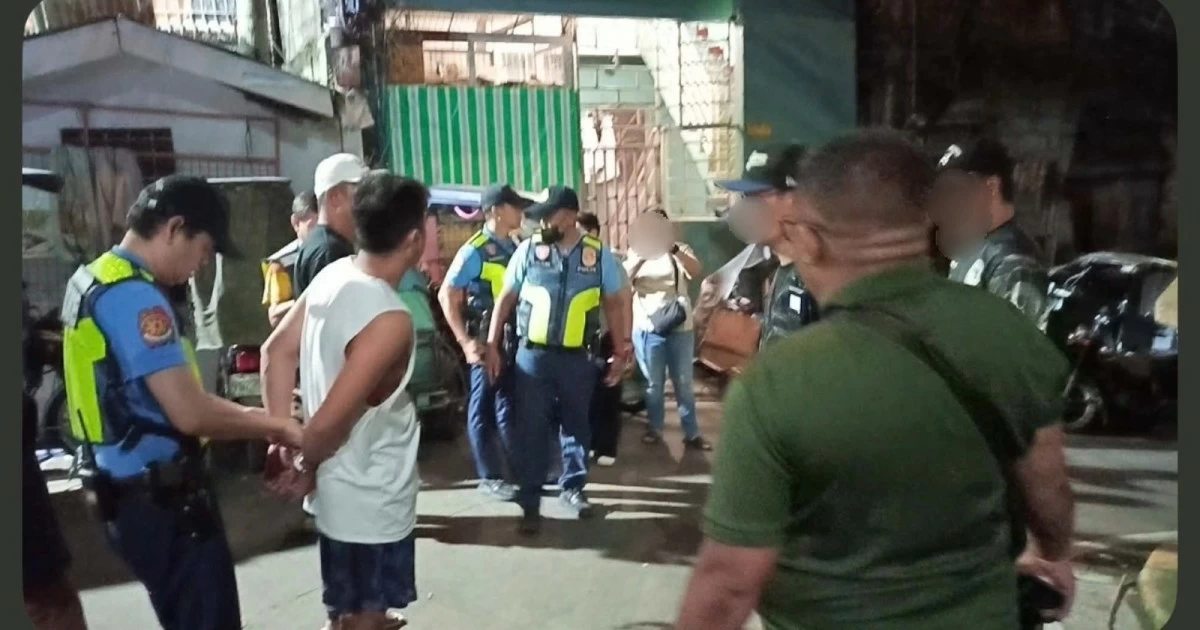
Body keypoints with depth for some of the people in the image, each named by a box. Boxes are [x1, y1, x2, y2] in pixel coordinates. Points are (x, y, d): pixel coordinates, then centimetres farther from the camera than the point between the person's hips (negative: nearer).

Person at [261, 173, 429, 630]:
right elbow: (331, 419, -29)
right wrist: (306, 468, -10)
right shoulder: (390, 319, -30)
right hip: (371, 501, -7)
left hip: (340, 486, 8)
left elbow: (277, 351, 2)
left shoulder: (333, 275, -4)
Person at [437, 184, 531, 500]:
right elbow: (446, 295, -14)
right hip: (488, 341, -7)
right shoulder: (475, 250, -12)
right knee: (484, 407, 5)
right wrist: (466, 341, -17)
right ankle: (490, 476, 15)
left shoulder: (515, 249, 8)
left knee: (513, 404, 15)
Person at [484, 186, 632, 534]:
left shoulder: (599, 255, -2)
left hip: (577, 358, 1)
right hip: (532, 355, -1)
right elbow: (505, 299, 3)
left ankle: (572, 488, 34)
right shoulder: (528, 250, -2)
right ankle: (530, 502, 13)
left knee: (575, 425, 15)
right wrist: (492, 346, 1)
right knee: (531, 430, 3)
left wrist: (622, 349, 3)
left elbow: (616, 303, 6)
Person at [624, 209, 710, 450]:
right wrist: (642, 256, -29)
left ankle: (692, 433, 11)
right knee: (654, 383, 9)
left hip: (679, 326, 0)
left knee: (684, 383, 5)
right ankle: (655, 428, 23)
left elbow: (696, 271, -14)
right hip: (647, 326, 0)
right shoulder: (637, 251, 6)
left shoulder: (680, 250, 6)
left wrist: (673, 249, -30)